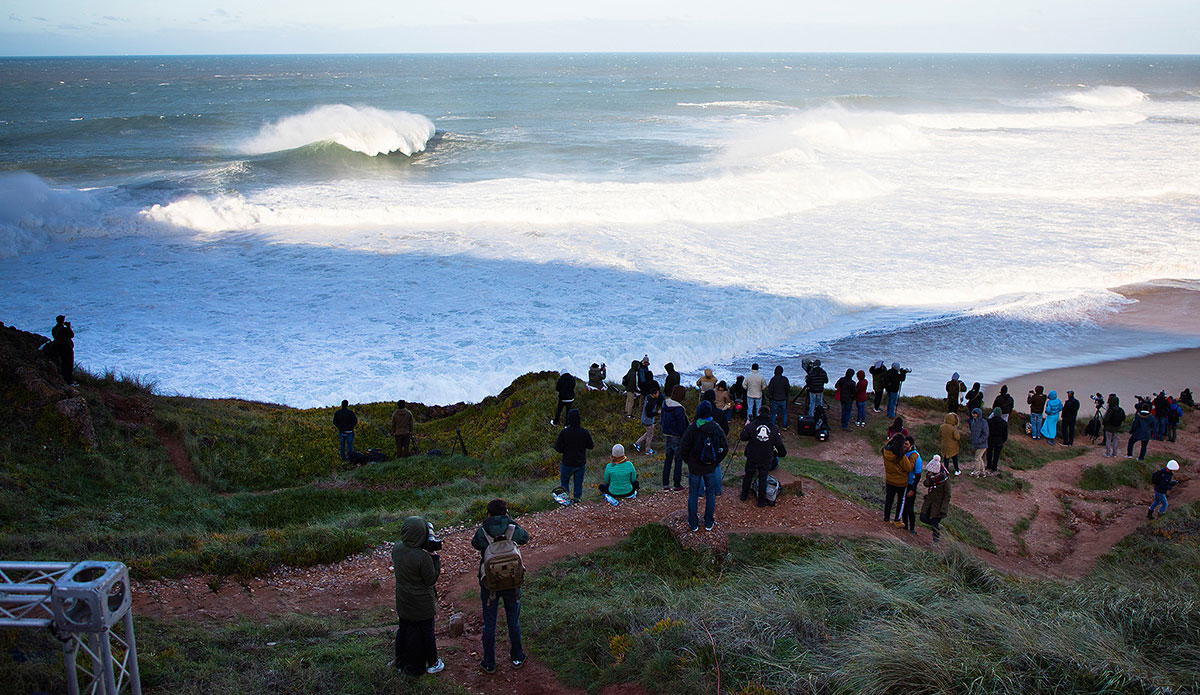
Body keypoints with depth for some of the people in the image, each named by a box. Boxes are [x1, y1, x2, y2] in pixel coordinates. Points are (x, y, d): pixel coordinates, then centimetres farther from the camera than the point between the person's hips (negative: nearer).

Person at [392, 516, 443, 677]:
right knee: (426, 632, 15)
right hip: (422, 603, -5)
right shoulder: (423, 557, -33)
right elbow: (431, 580, -21)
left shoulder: (396, 548, -14)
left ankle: (402, 662, 40)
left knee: (404, 629, 23)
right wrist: (436, 560, -13)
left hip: (403, 601, 6)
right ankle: (432, 663, 33)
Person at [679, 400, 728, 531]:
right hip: (710, 468, 2)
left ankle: (693, 523, 20)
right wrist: (716, 462, 8)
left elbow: (683, 449, -13)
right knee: (710, 494, 17)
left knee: (693, 495, 12)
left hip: (695, 468, -2)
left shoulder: (692, 428, -17)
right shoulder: (716, 428, -8)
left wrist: (689, 461, 4)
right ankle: (709, 523, 24)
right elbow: (725, 448, -3)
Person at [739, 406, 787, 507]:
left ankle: (744, 496, 32)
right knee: (763, 479, 9)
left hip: (752, 458, 0)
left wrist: (746, 426, 8)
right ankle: (762, 501, 15)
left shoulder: (752, 425, -11)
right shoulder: (774, 428, -6)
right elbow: (779, 444, -5)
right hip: (766, 459, 0)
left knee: (748, 476, 17)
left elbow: (743, 437, -6)